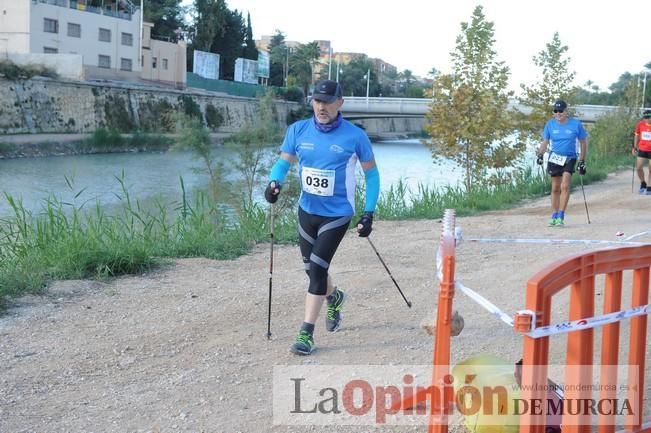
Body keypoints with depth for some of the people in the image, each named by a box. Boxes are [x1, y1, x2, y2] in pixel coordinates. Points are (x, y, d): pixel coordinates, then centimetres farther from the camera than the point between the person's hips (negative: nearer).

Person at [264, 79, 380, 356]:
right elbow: (284, 161, 4)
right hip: (307, 211, 5)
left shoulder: (354, 136, -12)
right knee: (311, 268, 17)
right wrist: (274, 182, -19)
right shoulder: (298, 130, -4)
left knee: (317, 269, -12)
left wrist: (369, 213, -8)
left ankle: (307, 333, -2)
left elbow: (371, 173, -2)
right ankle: (334, 297, 50)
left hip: (337, 214, -4)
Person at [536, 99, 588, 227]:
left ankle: (561, 216, -14)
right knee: (555, 188, 7)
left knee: (565, 186, -16)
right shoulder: (550, 124, 0)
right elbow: (545, 142, 8)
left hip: (569, 158, -2)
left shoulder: (576, 124, -5)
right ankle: (554, 217, 16)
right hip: (554, 158, 2)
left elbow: (584, 142, 5)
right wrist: (540, 155, -10)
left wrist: (582, 161, 4)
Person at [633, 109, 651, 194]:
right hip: (642, 149, 2)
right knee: (638, 168, 0)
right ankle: (643, 184, 23)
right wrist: (635, 147, 8)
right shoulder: (640, 124, -4)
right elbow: (637, 136, 10)